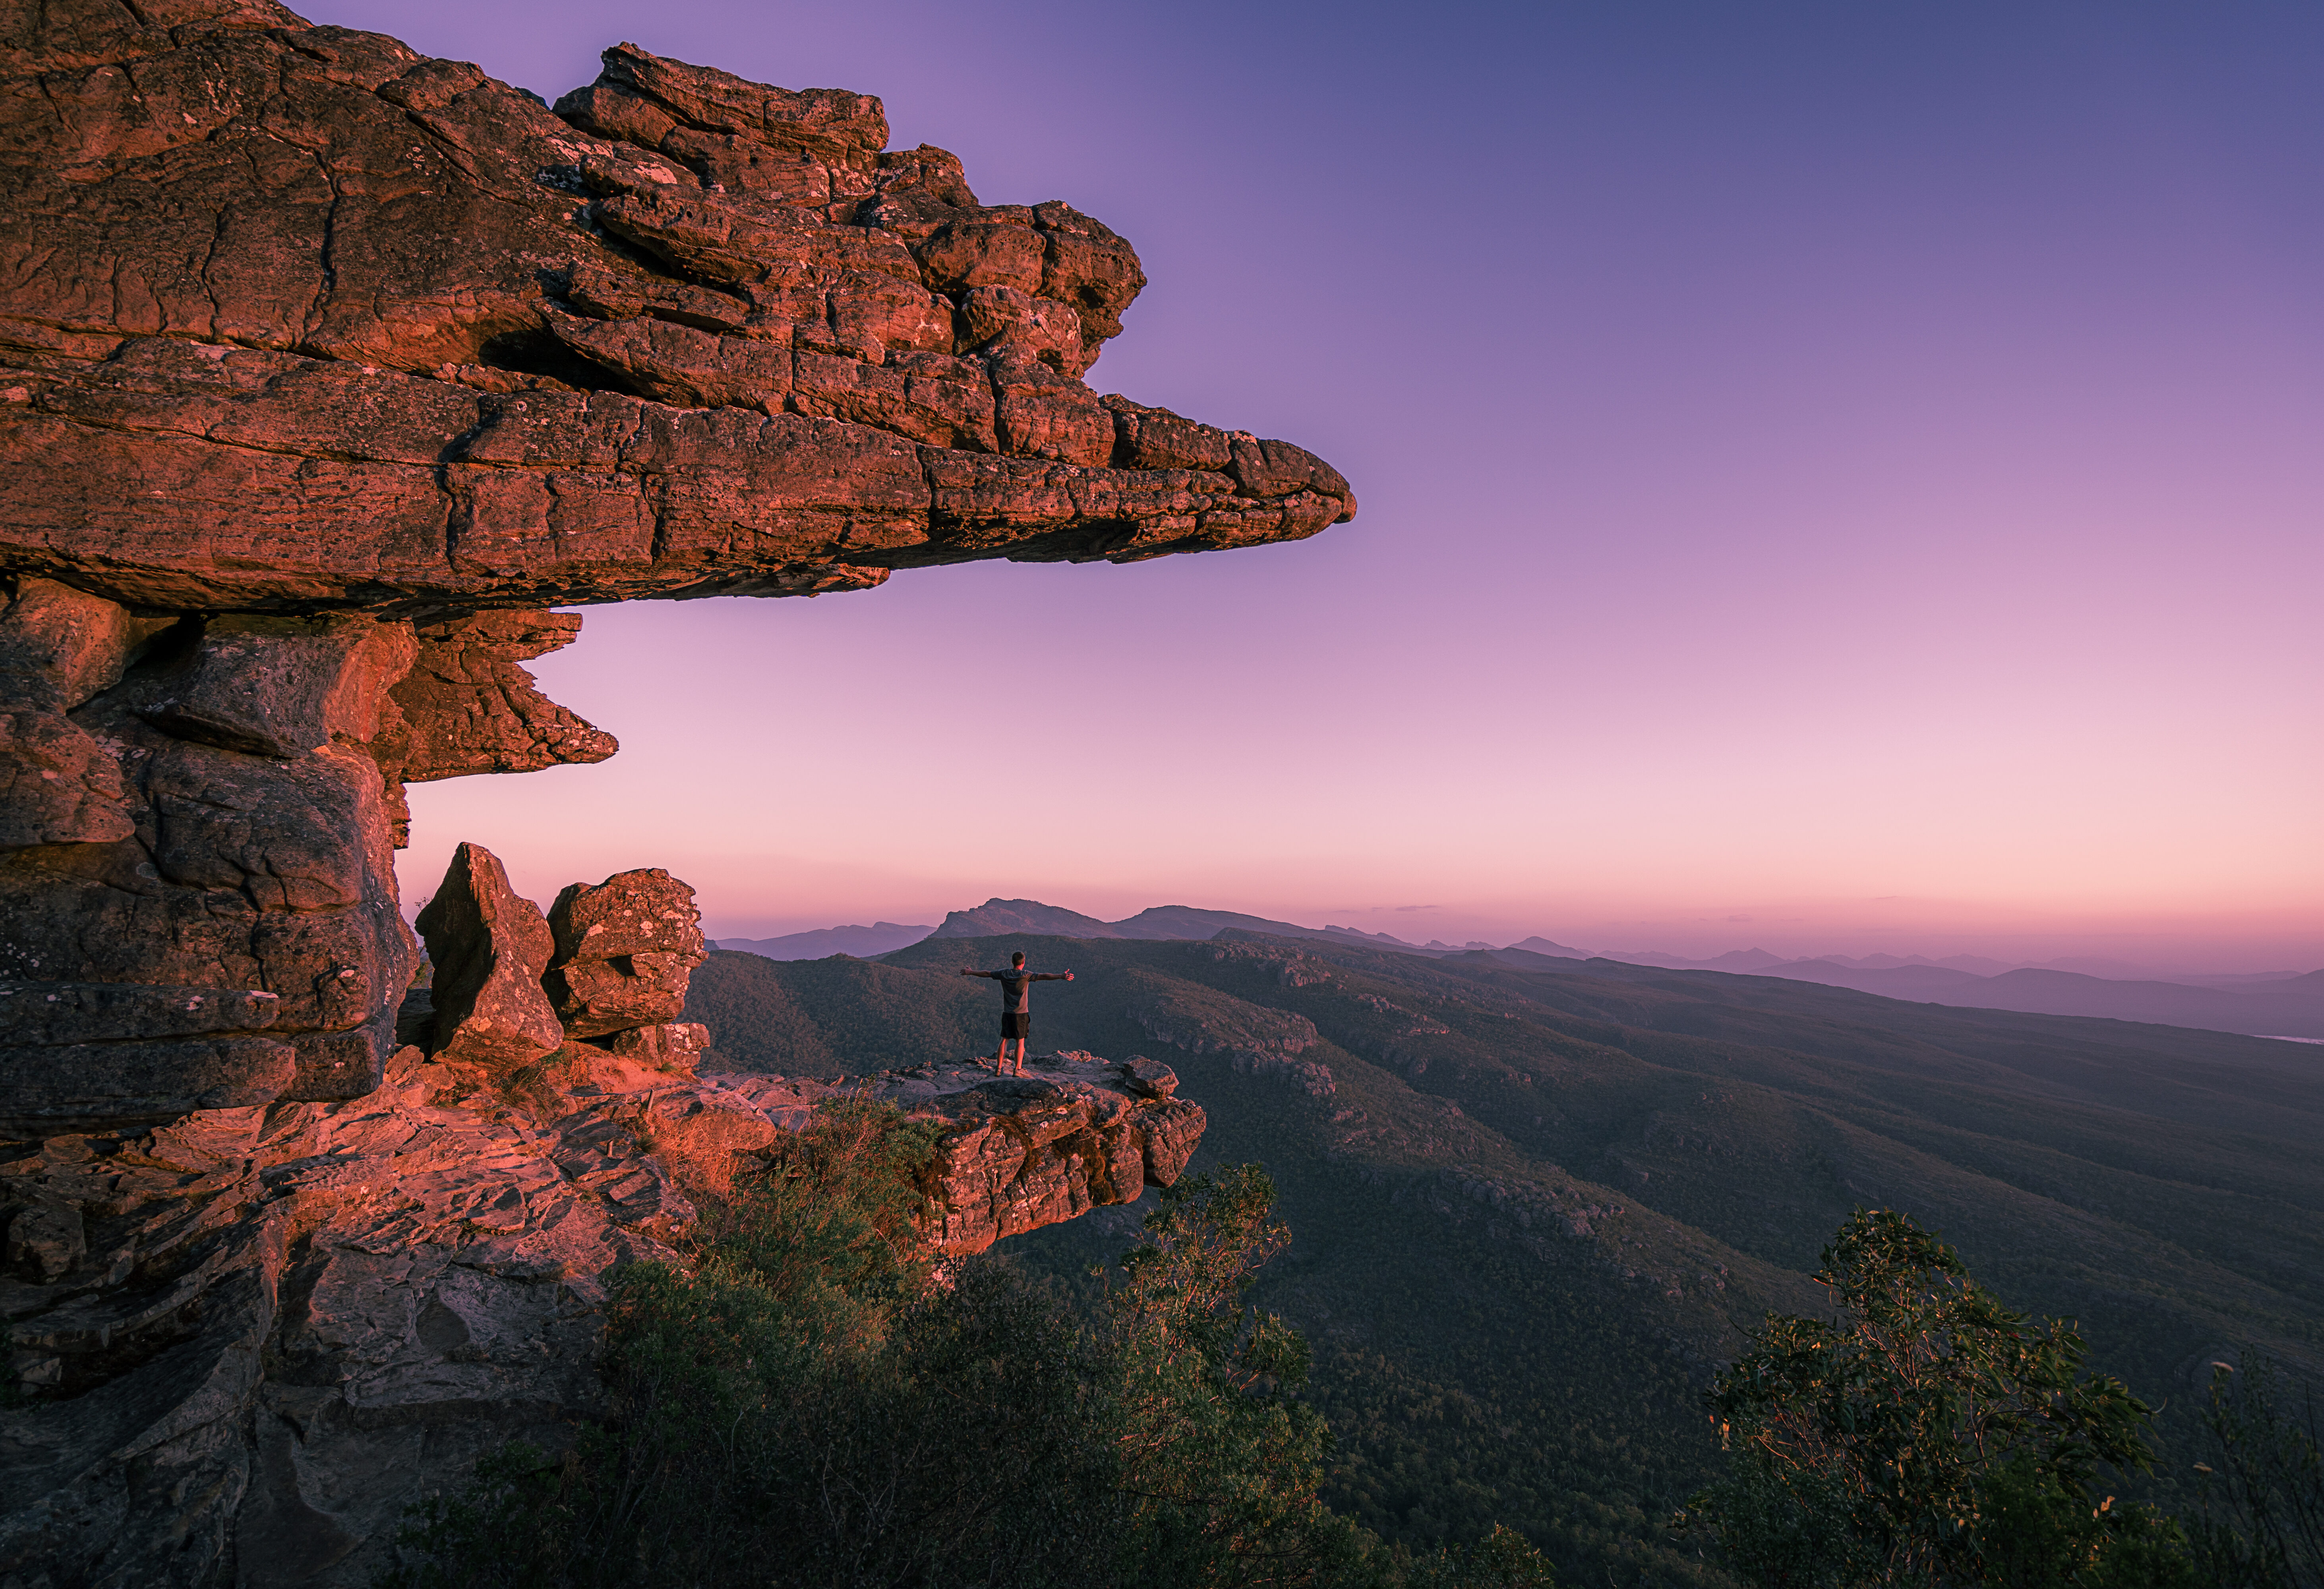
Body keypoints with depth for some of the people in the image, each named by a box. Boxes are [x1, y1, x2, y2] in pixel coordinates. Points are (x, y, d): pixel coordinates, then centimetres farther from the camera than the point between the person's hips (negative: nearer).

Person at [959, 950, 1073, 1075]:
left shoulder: (1004, 974, 2)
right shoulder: (1026, 975, -11)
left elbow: (986, 973, 14)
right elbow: (1044, 976, -21)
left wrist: (971, 972, 29)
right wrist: (1062, 976, -25)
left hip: (1007, 1013, 4)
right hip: (1021, 1013, -4)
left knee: (1004, 1040, 10)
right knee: (1020, 1041, 3)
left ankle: (999, 1068, 11)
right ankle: (1018, 1070, 3)